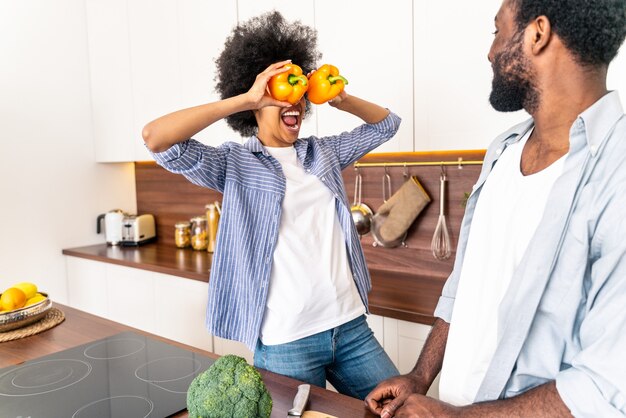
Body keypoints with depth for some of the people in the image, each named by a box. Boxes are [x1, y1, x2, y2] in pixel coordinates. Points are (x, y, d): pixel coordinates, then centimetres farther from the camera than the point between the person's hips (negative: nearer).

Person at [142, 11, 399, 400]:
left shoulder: (324, 152, 10)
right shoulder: (234, 163, -5)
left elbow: (386, 123, 22)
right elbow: (156, 137, -19)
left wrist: (340, 98, 4)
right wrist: (245, 98, -20)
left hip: (352, 326, 5)